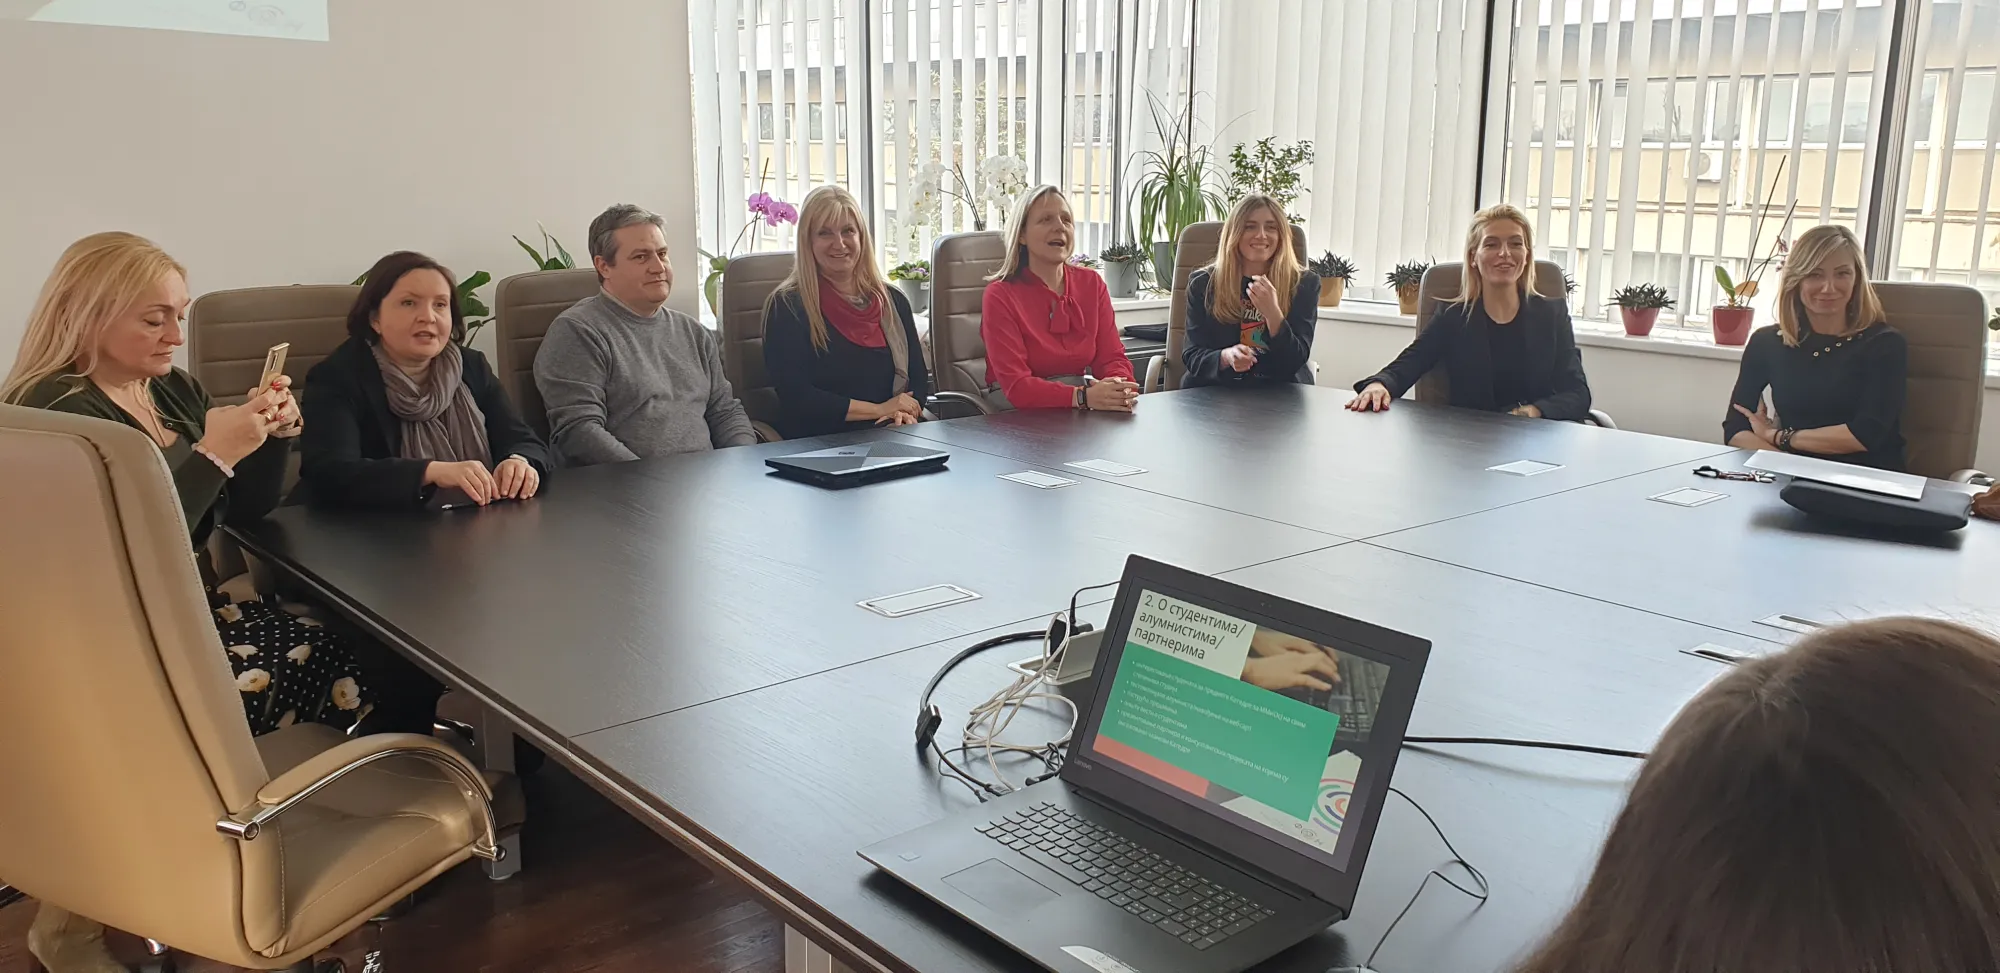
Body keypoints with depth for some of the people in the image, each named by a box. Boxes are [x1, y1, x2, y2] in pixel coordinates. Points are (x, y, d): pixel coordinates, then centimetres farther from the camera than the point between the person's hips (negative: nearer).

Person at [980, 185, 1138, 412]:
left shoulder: (1092, 284, 8)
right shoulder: (999, 296, -7)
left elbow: (1112, 357, 4)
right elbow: (1016, 385, -16)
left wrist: (1119, 389, -21)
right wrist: (1083, 397, -30)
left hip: (1084, 414, 4)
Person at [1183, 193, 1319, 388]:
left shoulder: (1304, 284, 3)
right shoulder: (1203, 284, 4)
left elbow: (1295, 362, -4)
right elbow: (1193, 357, -1)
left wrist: (1273, 314, -19)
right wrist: (1225, 357, -22)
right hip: (1215, 391, 1)